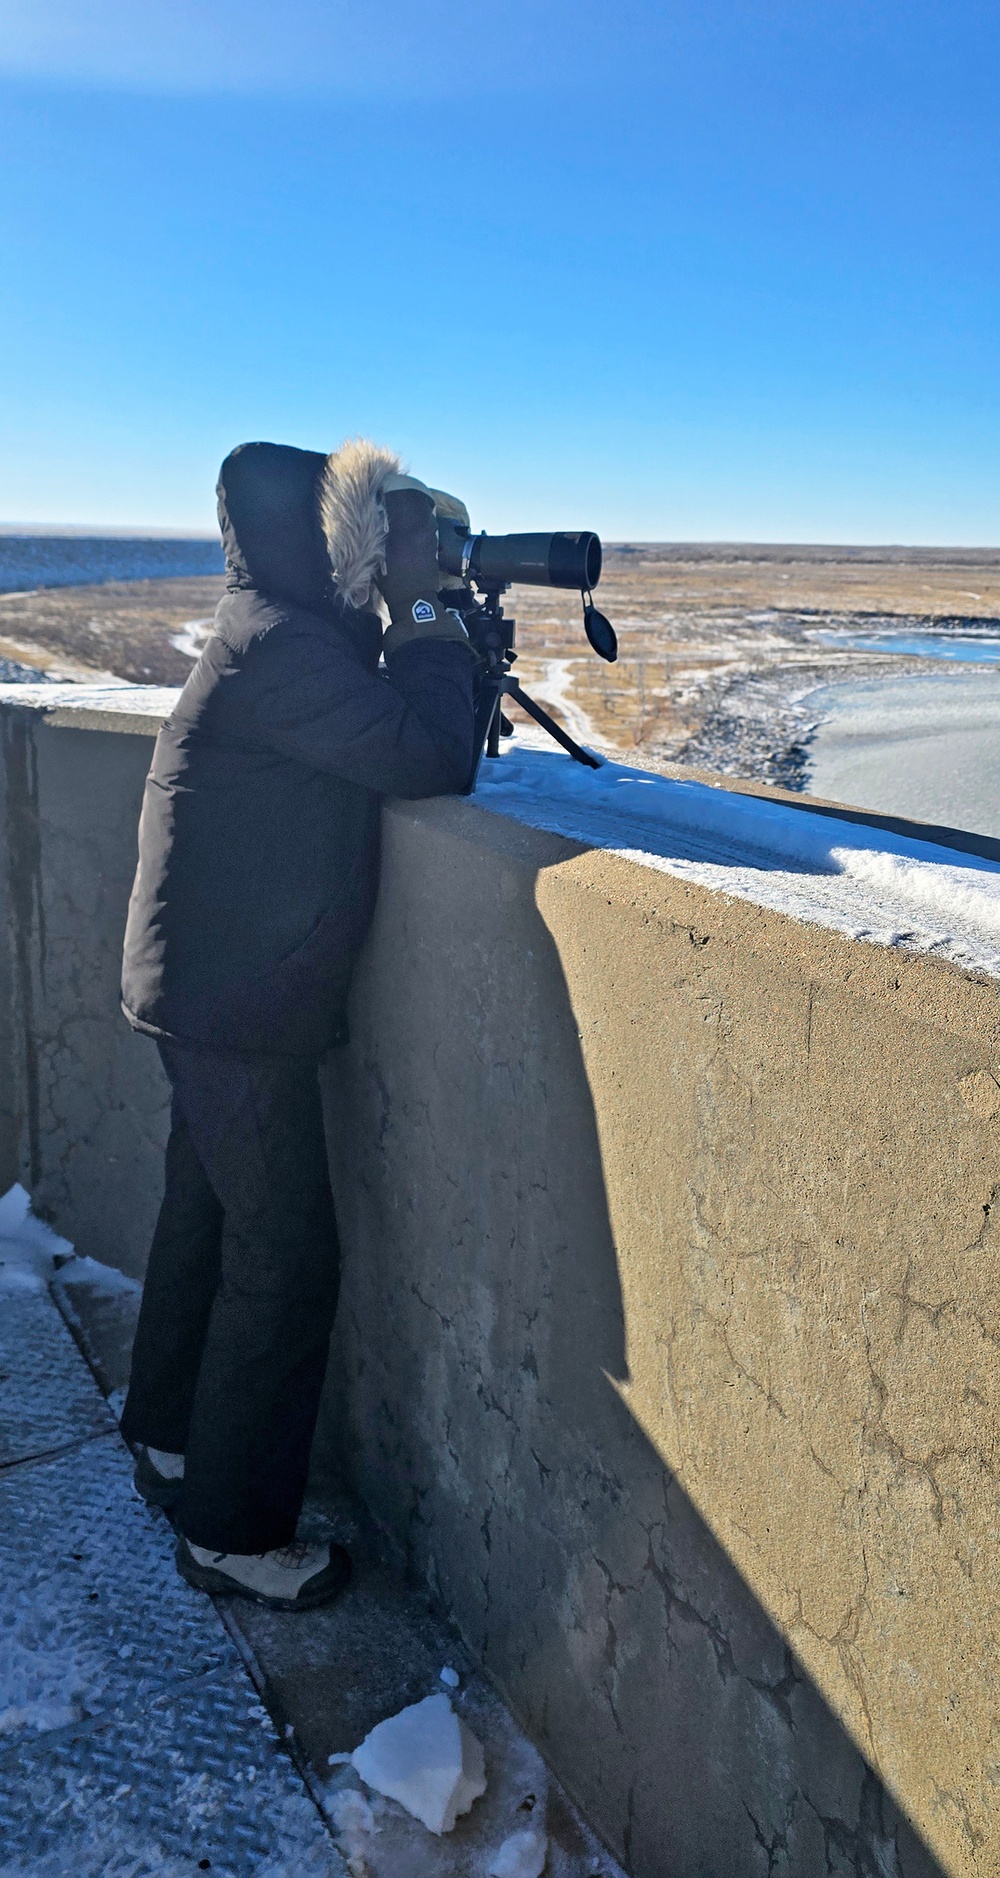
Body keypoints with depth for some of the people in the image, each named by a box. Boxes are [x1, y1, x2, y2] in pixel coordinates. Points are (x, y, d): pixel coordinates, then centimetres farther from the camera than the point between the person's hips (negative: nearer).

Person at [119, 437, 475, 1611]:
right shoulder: (283, 647, -23)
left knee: (207, 1218, 22)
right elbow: (434, 760, -25)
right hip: (243, 1006, -10)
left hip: (211, 994, 10)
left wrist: (430, 626, 3)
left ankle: (169, 1444, 42)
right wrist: (424, 611, -14)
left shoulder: (277, 632, 10)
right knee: (286, 1258, 0)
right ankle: (232, 1536, 16)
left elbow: (396, 736, 15)